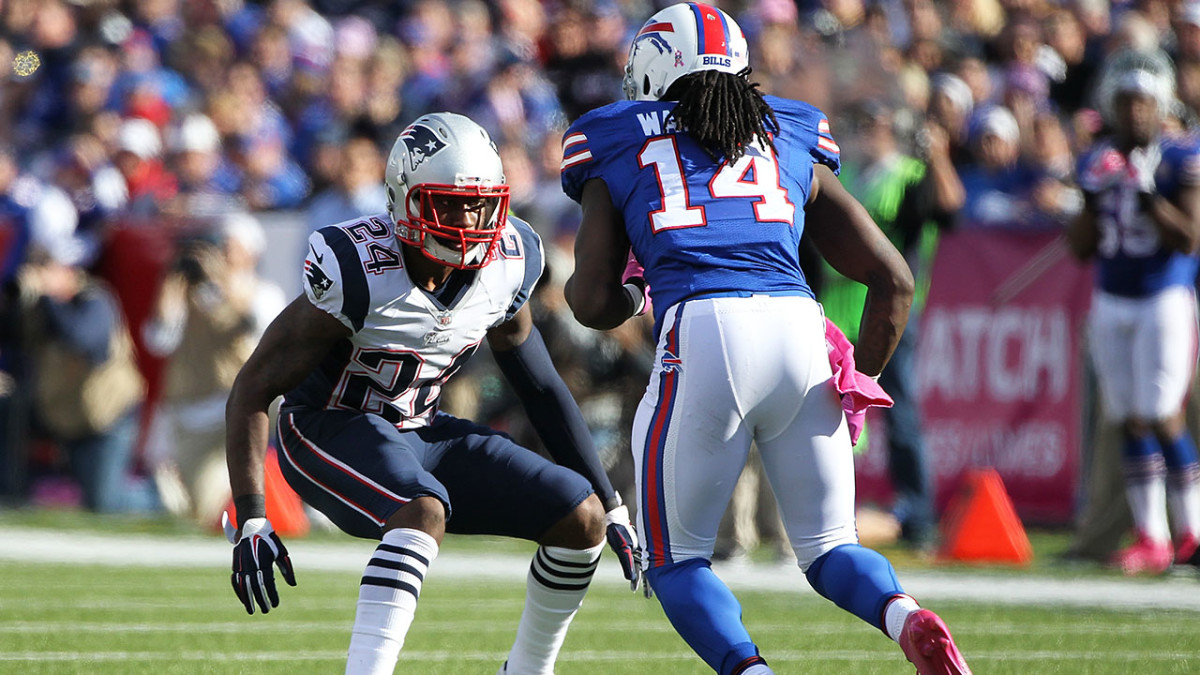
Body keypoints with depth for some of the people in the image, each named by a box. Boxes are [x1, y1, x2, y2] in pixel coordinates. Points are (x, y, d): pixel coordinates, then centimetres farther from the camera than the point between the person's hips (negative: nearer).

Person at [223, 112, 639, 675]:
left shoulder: (506, 264, -8)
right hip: (328, 433, -7)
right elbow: (252, 390, -21)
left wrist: (608, 502, 11)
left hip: (419, 433, 7)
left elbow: (540, 387, 9)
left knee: (580, 518, -4)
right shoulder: (358, 275, -27)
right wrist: (249, 522, -29)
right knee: (424, 513, -37)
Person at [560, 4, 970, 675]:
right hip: (799, 329, 3)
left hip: (702, 339, -2)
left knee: (678, 561, 13)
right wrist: (862, 381, 32)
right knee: (829, 546, 15)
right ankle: (905, 615, -18)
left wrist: (632, 290, 38)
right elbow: (893, 279, 21)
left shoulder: (619, 152, 19)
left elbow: (595, 303, 15)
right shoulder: (794, 145, 25)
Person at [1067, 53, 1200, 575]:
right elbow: (1081, 247, 9)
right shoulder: (1098, 163, 8)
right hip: (1111, 301, 5)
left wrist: (1145, 195, -21)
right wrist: (1096, 196, -7)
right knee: (1131, 421, 3)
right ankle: (1150, 537, 6)